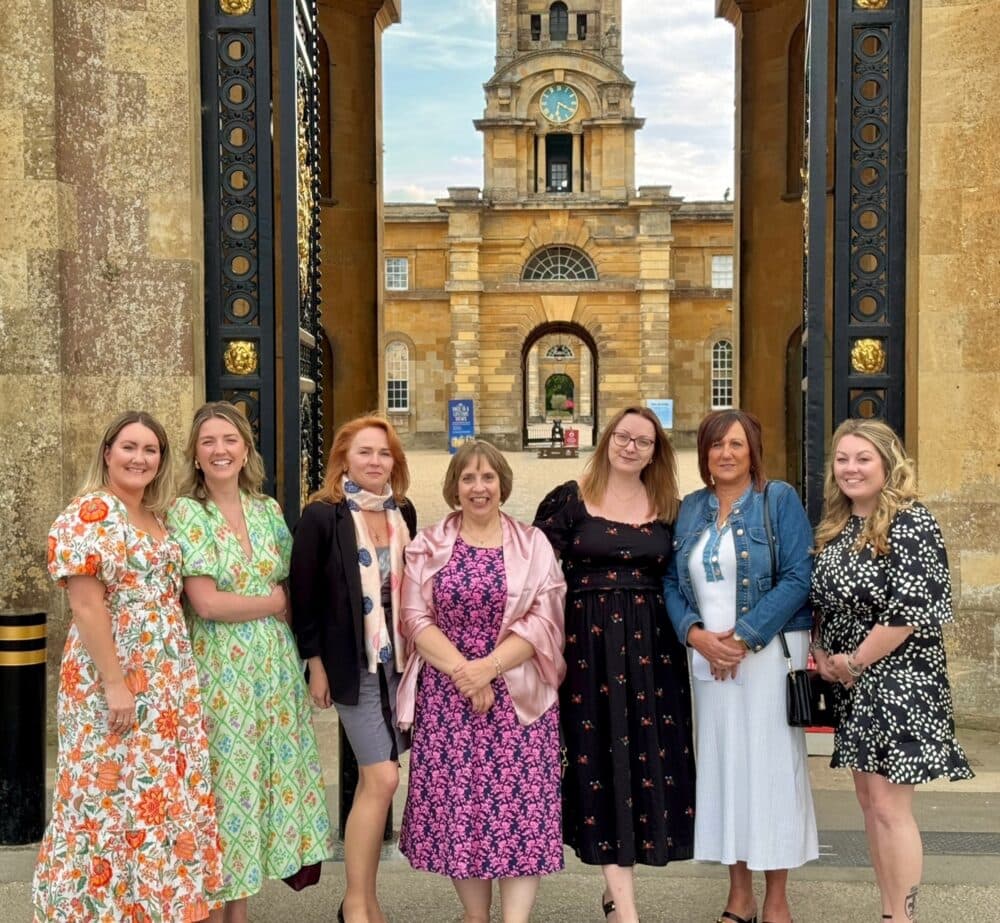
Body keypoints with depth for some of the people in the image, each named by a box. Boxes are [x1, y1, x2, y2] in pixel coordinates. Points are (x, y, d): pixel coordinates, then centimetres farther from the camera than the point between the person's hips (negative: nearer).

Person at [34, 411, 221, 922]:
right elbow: (86, 604, -18)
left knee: (164, 792, 13)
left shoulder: (158, 518, 12)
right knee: (114, 793, 0)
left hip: (169, 683, 8)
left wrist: (178, 679, 12)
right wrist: (114, 683, -21)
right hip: (113, 679, -8)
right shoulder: (89, 514, -12)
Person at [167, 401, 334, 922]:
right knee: (224, 783, 2)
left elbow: (292, 591, 11)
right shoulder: (186, 513, -6)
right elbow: (205, 602, -14)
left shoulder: (268, 510, 9)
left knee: (261, 778, 9)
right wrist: (273, 602, -5)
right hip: (220, 672, -5)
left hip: (274, 668, 5)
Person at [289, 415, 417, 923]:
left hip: (399, 658, 5)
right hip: (352, 661, -5)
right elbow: (303, 592, -8)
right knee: (382, 778, -9)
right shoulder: (322, 515, -9)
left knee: (372, 779, 11)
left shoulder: (403, 513, 7)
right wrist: (315, 662, -9)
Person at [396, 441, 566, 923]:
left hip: (517, 695, -1)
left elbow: (544, 618, -4)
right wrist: (461, 671, -15)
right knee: (455, 803, 4)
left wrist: (488, 667, -16)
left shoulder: (533, 544, 4)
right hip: (446, 694, 1)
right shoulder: (428, 545, 6)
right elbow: (415, 617, -2)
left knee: (518, 802, -6)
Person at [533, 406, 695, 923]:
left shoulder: (667, 507, 10)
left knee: (649, 751, 5)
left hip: (652, 644, 4)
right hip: (589, 641, -4)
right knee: (603, 755, -4)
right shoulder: (570, 500, -2)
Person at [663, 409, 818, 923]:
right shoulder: (689, 509, 10)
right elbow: (671, 582, 7)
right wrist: (696, 634, -10)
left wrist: (744, 636, -15)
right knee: (720, 765, 7)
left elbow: (798, 576, -10)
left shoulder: (779, 499, -2)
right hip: (708, 655, 4)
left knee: (770, 765, 0)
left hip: (769, 651, -4)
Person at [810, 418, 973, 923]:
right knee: (868, 797, 13)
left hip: (899, 680, -8)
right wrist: (823, 656, 1)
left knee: (889, 805, -7)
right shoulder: (835, 528, 10)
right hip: (851, 685, 8)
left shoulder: (911, 523, -13)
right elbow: (822, 603, 17)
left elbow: (913, 610, -20)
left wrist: (853, 662, -14)